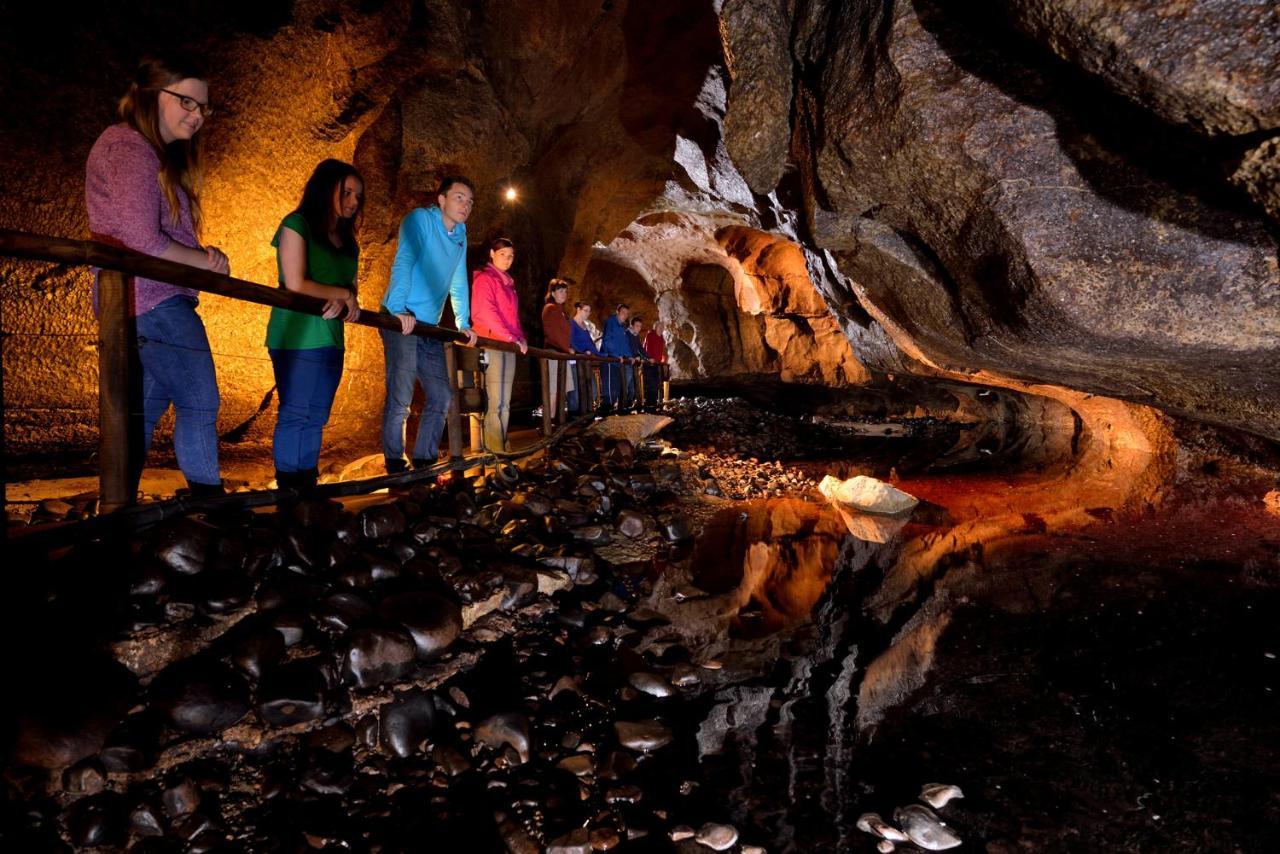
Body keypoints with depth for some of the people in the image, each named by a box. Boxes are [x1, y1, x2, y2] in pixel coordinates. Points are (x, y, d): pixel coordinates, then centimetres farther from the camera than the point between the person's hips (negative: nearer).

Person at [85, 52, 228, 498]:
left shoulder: (156, 154, 21)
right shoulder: (128, 146, -11)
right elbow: (142, 241, -19)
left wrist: (202, 255, -3)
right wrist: (206, 259, -7)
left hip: (135, 306, 10)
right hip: (155, 301, -10)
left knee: (144, 410, 14)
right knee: (200, 404, -6)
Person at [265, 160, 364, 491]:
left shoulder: (347, 241, 16)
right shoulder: (297, 225, -5)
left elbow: (351, 289, 7)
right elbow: (296, 286, -14)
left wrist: (342, 302, -16)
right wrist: (343, 294, -6)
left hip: (331, 338, 7)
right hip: (298, 337, -7)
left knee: (317, 416, 9)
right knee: (295, 414, -5)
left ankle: (308, 486, 17)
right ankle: (288, 488, 4)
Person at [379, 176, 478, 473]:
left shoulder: (460, 236, 15)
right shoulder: (419, 219, -7)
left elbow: (459, 283, 21)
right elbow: (403, 262, -21)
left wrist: (463, 323, 18)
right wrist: (399, 310, -33)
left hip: (429, 327, 8)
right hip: (401, 321, -7)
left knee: (441, 397, 7)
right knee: (400, 399, -8)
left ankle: (424, 460, 18)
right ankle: (395, 465, 5)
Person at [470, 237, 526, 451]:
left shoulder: (508, 282, 23)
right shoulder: (484, 279, -3)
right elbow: (486, 313, -15)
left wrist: (521, 338, 7)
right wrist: (511, 338, -18)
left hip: (509, 347, 9)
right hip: (492, 345, -8)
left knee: (505, 403, 6)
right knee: (495, 402, -12)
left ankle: (502, 447, 8)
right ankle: (494, 450, -12)